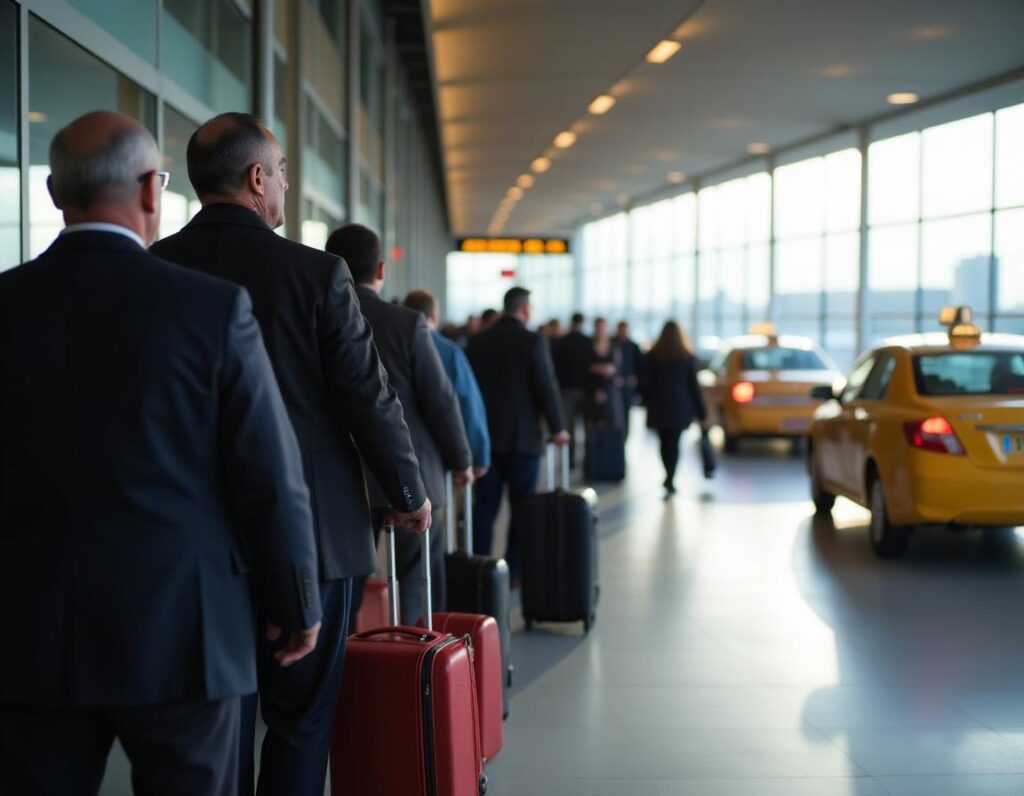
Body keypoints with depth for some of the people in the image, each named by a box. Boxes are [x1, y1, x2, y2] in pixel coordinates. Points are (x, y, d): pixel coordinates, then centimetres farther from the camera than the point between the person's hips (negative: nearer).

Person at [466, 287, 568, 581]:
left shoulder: (477, 342, 4)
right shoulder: (533, 341, -9)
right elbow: (547, 387, -11)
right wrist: (557, 428, 0)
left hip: (486, 436, 4)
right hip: (523, 437, -4)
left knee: (485, 506, 7)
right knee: (522, 507, 4)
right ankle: (515, 570, 5)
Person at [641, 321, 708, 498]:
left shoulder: (652, 356, -2)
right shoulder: (688, 357, -3)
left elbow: (645, 383, -3)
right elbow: (694, 386, -3)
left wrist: (648, 403, 10)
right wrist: (701, 413, 1)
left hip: (659, 407, 1)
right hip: (680, 408, -1)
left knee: (665, 443, 13)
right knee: (673, 444, 1)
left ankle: (670, 482, 19)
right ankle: (669, 482, -11)